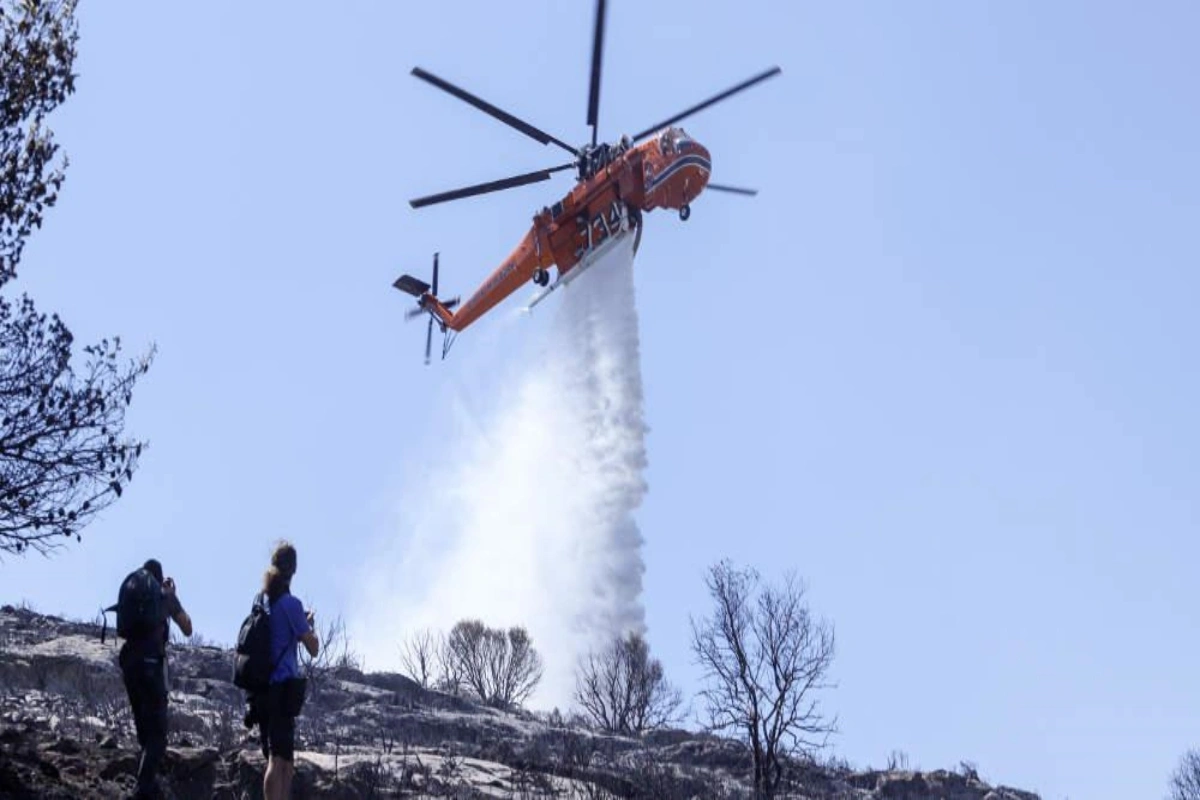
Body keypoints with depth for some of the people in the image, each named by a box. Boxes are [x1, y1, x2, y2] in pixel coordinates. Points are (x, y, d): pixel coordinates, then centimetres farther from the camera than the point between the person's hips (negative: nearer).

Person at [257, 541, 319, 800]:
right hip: (284, 686, -8)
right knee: (278, 759, -15)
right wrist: (310, 624, 13)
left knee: (285, 761, 14)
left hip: (264, 687, 8)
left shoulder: (262, 601, 13)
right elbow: (313, 649, -5)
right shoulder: (290, 603, -8)